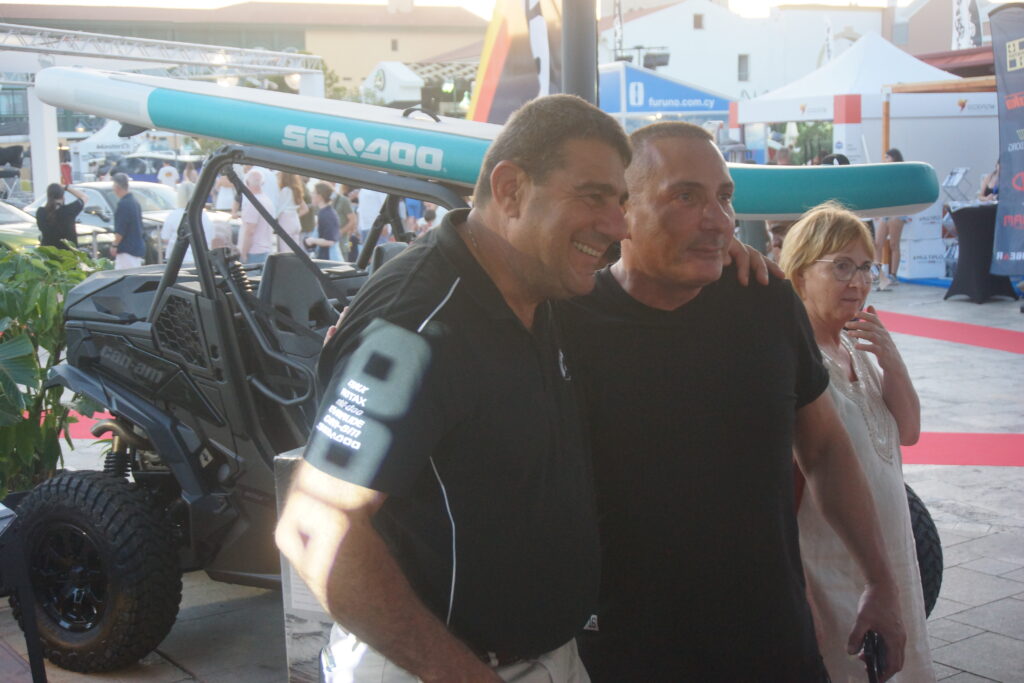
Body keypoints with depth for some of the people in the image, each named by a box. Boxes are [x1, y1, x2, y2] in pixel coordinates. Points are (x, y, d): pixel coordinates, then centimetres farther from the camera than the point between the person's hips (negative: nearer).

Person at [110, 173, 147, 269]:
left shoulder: (123, 203, -16)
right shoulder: (135, 201, 14)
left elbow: (120, 230, -19)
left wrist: (114, 245, -10)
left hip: (127, 250, -10)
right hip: (138, 248, 10)